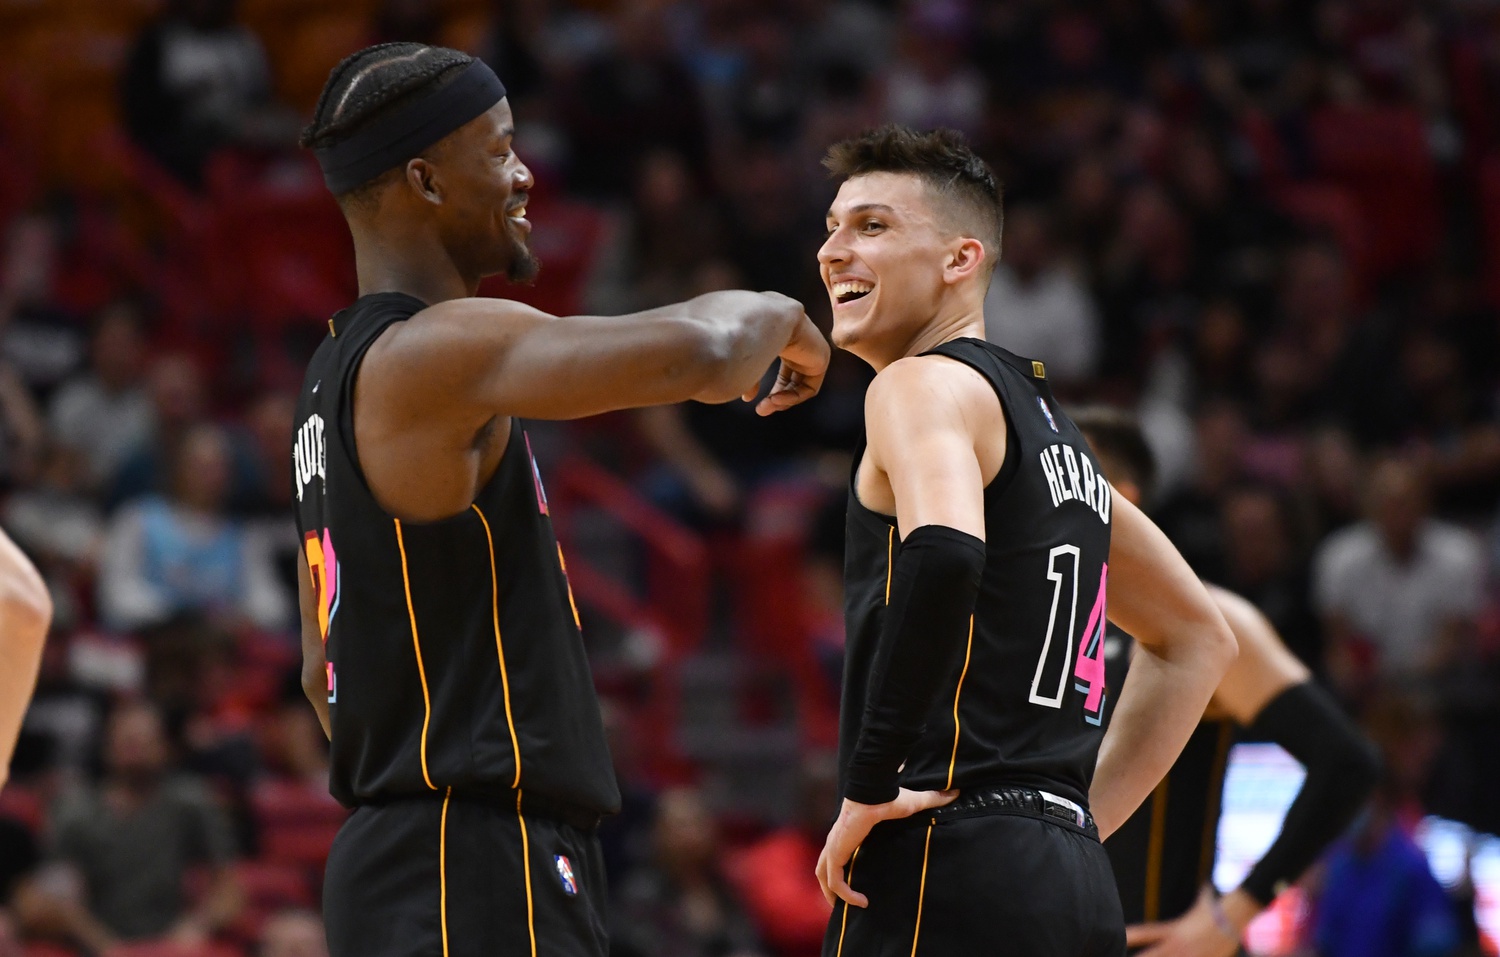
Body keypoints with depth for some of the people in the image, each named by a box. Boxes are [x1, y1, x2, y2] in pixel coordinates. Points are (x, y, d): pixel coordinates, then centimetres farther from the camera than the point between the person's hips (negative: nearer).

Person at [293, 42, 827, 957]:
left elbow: (324, 669, 25)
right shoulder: (437, 352, -14)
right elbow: (696, 355, -27)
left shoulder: (342, 377, 18)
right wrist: (777, 317, -4)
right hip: (471, 877, -11)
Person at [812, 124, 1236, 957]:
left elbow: (944, 551, -27)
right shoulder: (1048, 423, 23)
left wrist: (870, 784, -19)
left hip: (952, 867, -9)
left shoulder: (924, 386, -4)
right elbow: (1199, 640, 32)